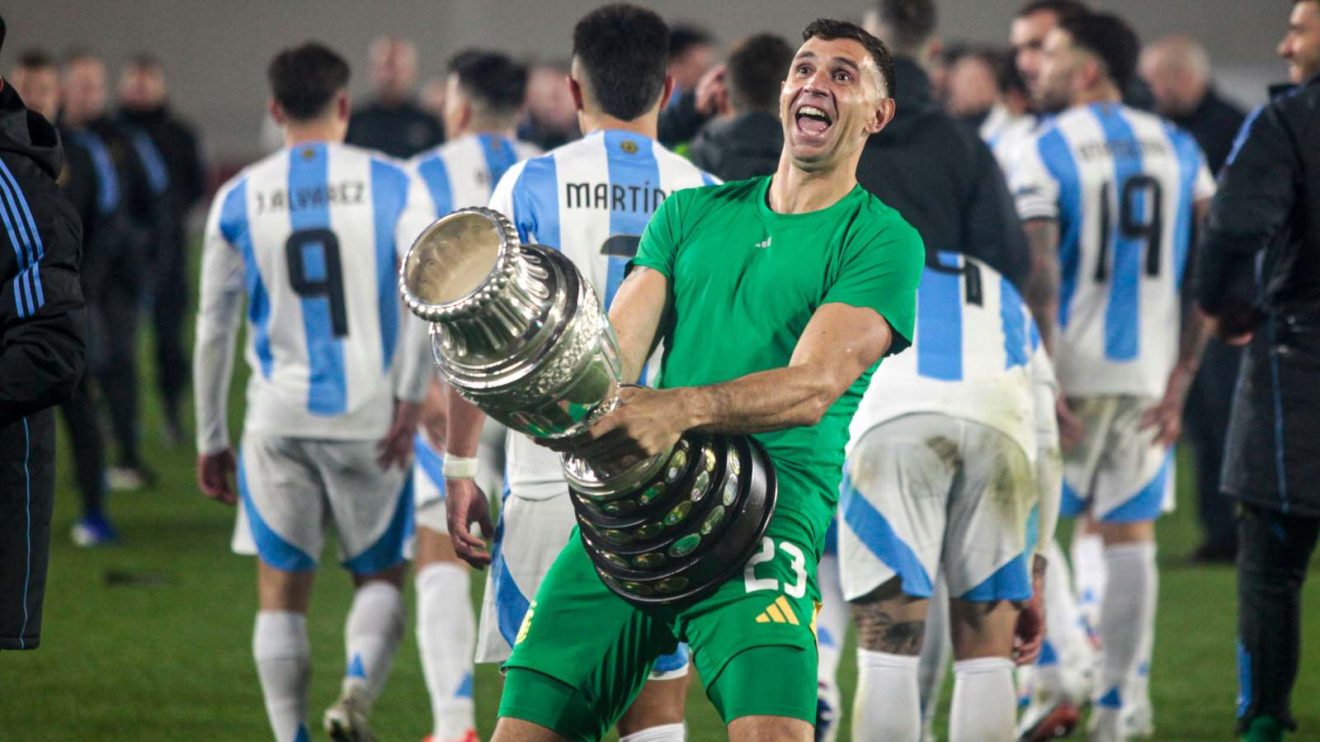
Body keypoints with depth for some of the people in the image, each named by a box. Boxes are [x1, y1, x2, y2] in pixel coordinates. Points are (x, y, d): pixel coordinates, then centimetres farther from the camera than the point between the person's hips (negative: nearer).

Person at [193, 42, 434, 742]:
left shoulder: (239, 198, 5)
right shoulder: (391, 184, 0)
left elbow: (212, 327, 7)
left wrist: (211, 438, 13)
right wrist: (411, 396, -10)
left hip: (278, 421, 1)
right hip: (371, 415, -1)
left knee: (281, 591, 10)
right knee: (380, 576, 13)